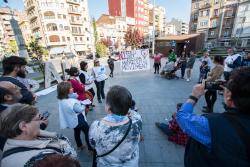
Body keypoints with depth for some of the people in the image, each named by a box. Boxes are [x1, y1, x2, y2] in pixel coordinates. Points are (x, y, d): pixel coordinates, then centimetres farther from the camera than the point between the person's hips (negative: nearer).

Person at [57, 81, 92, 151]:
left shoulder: (61, 100, -10)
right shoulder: (72, 102, -36)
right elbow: (81, 109, -23)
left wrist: (78, 103, -8)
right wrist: (83, 105, -5)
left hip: (71, 121, 8)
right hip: (78, 120, -8)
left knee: (76, 132, 28)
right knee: (87, 132, 11)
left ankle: (79, 146, 47)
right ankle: (90, 147, 25)